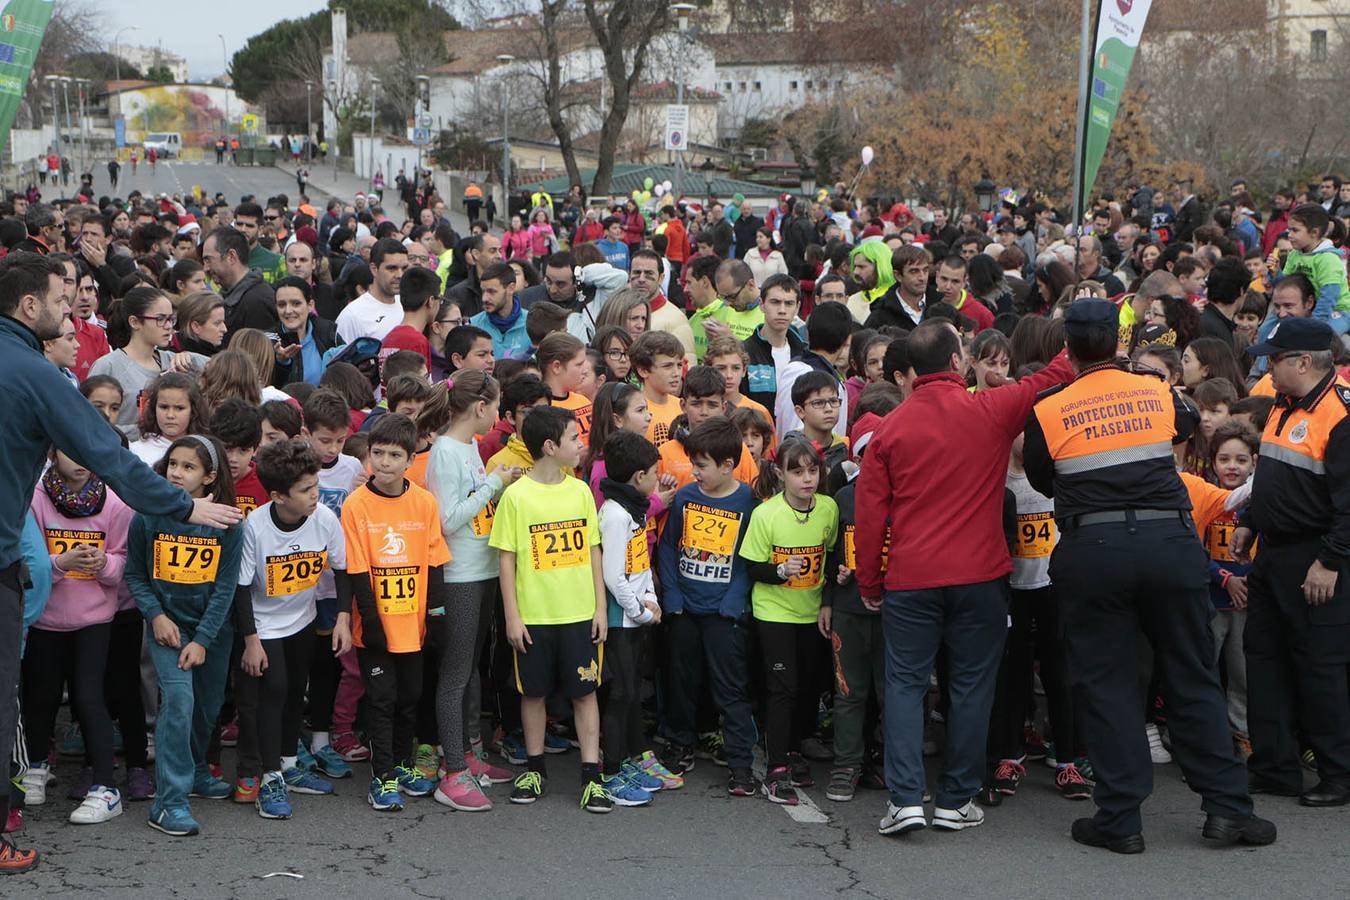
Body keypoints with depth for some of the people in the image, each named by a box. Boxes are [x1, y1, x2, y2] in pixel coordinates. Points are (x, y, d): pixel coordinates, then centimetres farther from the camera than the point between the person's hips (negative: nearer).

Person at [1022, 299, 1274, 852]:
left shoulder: (1047, 413, -2)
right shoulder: (1159, 393, 6)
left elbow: (1040, 481, 12)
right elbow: (1187, 426, 28)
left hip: (1092, 550, -2)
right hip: (1170, 541, 2)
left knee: (1106, 684, 6)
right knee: (1193, 678, 11)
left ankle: (1120, 820, 8)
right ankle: (1227, 808, 13)